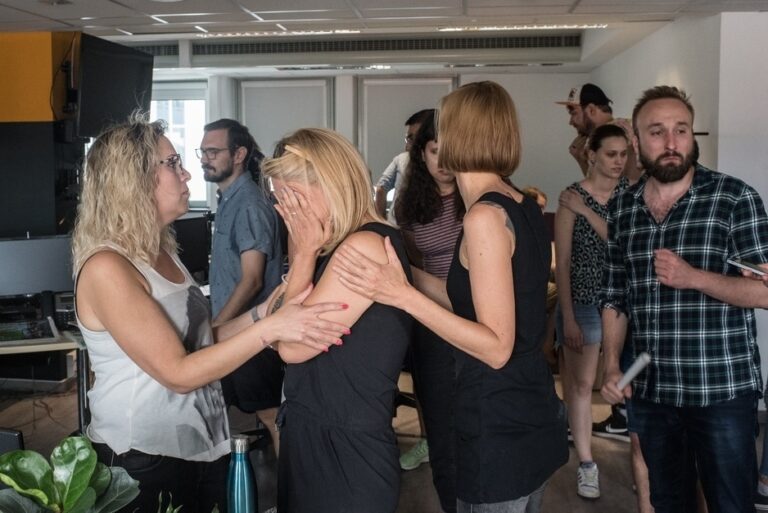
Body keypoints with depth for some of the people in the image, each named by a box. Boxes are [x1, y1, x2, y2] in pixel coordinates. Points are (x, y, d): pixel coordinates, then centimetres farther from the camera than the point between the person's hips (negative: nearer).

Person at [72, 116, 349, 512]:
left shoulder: (161, 253, 8)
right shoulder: (106, 269, -20)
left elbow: (199, 343, 6)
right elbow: (178, 373, -23)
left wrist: (262, 312, -6)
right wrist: (271, 328, -28)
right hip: (144, 461, -8)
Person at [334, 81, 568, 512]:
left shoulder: (485, 215, -21)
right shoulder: (525, 207, 5)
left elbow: (497, 347, -23)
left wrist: (402, 296, -26)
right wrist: (402, 273, 14)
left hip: (500, 430, -9)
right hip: (533, 414, 9)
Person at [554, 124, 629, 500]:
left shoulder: (631, 192, 2)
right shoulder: (572, 196, -9)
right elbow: (562, 261, -9)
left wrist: (587, 211, -17)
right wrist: (567, 318, -10)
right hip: (583, 301, -3)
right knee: (581, 383, 5)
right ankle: (586, 463, 18)